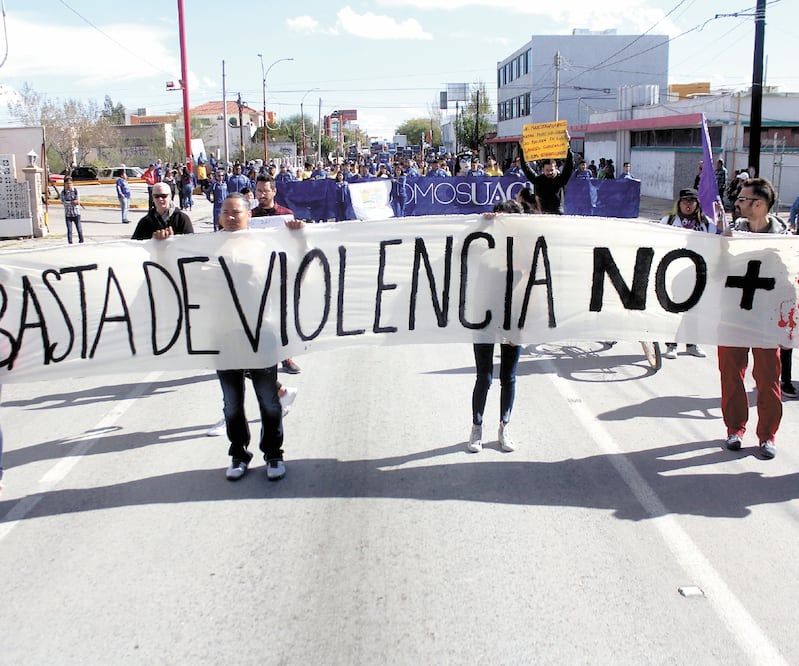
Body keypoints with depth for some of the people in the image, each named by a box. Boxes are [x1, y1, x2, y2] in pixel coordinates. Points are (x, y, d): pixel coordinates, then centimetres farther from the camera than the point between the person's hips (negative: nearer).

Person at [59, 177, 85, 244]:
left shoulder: (75, 190, 0)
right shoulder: (63, 192, 1)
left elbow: (78, 200, -7)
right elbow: (63, 202, -12)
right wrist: (73, 202, -19)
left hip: (76, 213, 0)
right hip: (68, 214, 0)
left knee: (79, 229, -2)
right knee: (69, 230, -3)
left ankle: (81, 241, 12)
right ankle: (70, 243, 3)